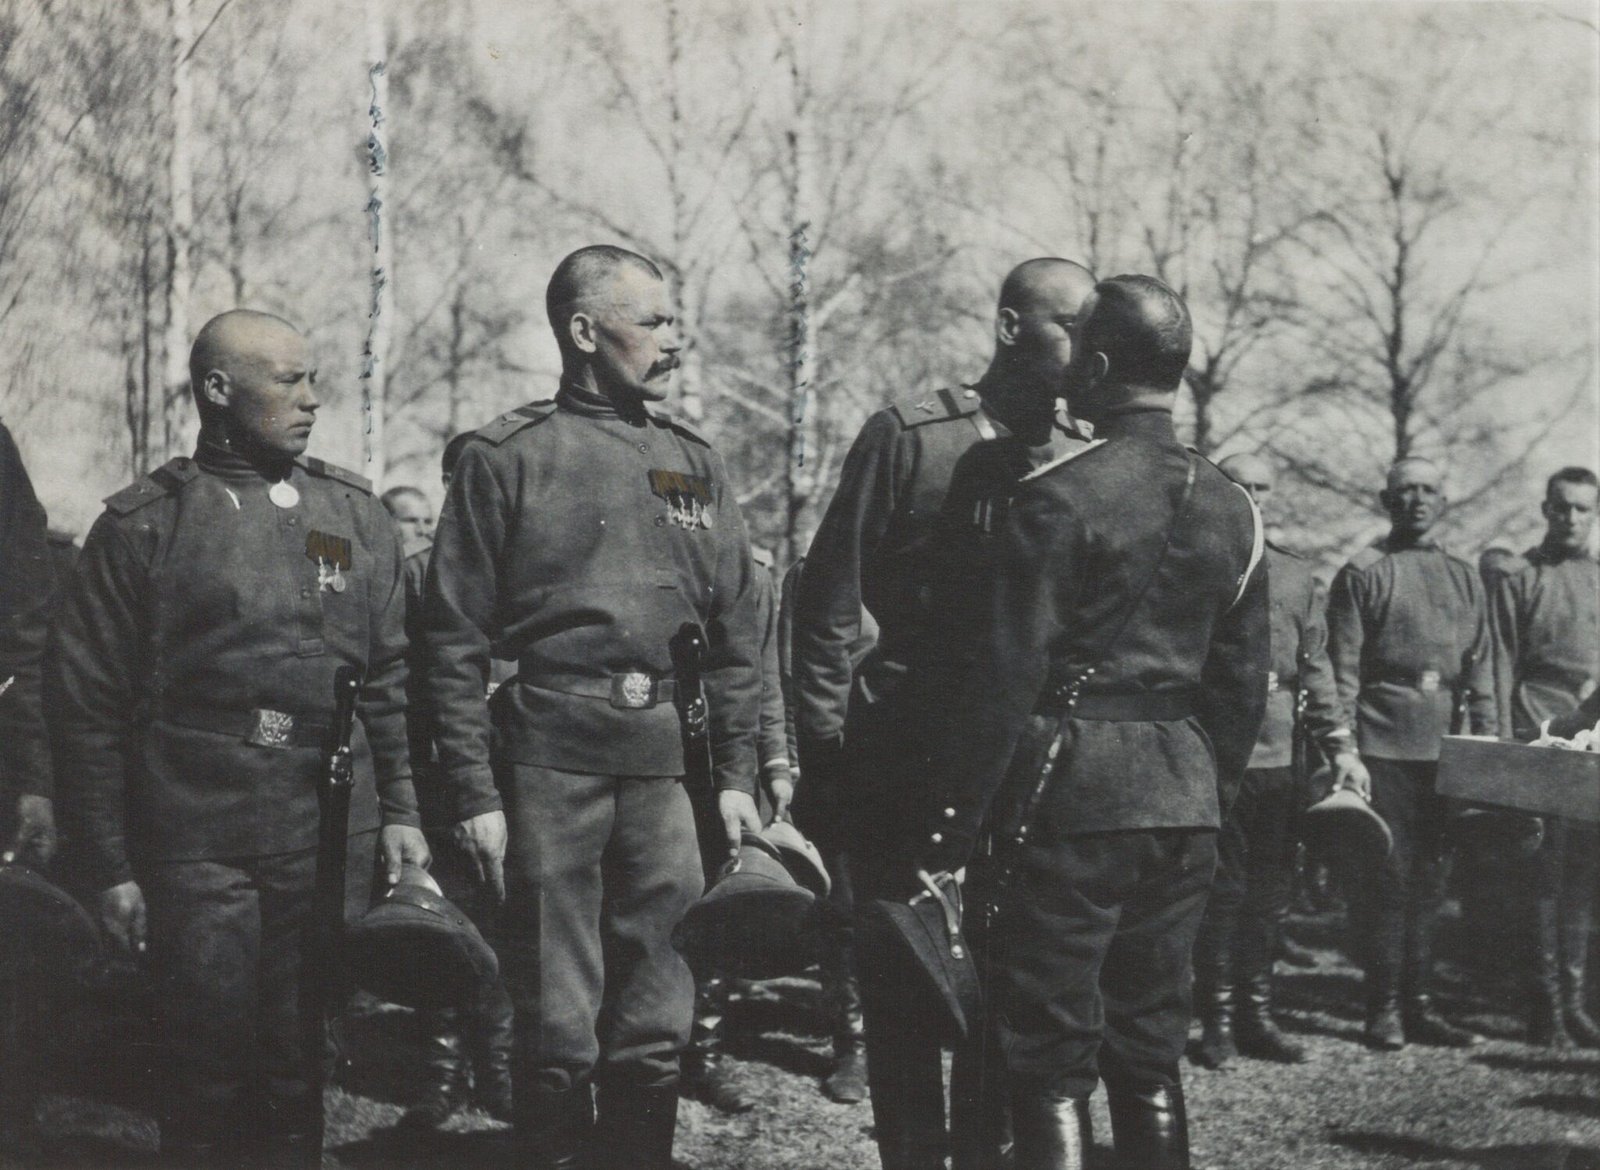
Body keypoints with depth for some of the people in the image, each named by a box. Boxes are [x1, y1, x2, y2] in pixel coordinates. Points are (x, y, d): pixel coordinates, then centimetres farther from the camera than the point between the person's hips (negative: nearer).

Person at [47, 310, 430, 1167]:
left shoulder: (354, 514, 11)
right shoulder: (144, 524, 0)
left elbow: (390, 674, 15)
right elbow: (85, 703, 0)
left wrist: (399, 808, 7)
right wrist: (109, 868, -3)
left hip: (330, 842, 3)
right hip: (195, 850, -3)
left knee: (302, 1071, 7)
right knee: (210, 1066, 1)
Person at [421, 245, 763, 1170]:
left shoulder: (694, 462, 14)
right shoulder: (509, 458, 1)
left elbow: (737, 634, 15)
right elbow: (456, 639, -1)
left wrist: (737, 776, 8)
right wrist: (474, 791, -7)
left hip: (665, 770, 4)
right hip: (551, 766, -4)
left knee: (657, 1023, 9)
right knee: (558, 1028, 1)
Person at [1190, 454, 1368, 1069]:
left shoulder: (1297, 577, 13)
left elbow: (1316, 669, 12)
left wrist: (1341, 745, 4)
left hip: (1277, 761, 4)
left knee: (1269, 892, 7)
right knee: (1221, 890, -2)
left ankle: (1256, 1013, 17)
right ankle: (1218, 1021, 7)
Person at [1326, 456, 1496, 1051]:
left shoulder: (1465, 577, 15)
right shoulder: (1362, 574, 0)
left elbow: (1481, 668, 14)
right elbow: (1342, 671, -4)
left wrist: (1486, 744, 6)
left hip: (1444, 748, 5)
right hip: (1382, 746, -5)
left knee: (1430, 878, 7)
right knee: (1385, 875, -4)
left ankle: (1418, 1004, 15)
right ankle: (1383, 1008, 3)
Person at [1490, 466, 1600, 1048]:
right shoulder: (1520, 579, 3)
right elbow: (1502, 666, 0)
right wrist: (1503, 742, -6)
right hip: (1540, 733, -4)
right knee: (1544, 871, -5)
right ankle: (1544, 1001, -1)